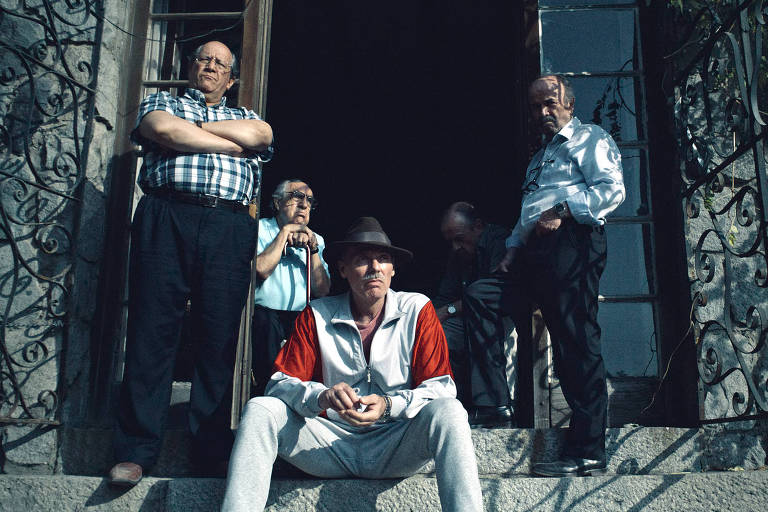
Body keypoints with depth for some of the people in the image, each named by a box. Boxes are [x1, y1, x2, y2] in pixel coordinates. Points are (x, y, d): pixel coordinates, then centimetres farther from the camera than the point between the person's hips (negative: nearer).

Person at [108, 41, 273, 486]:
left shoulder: (243, 116, 29)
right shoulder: (161, 102, 23)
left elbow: (260, 134, 3)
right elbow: (164, 131, -2)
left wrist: (194, 127, 5)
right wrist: (232, 143, 3)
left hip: (229, 227, 2)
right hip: (166, 216, -1)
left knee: (220, 336, -4)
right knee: (152, 330, -6)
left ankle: (214, 447, 2)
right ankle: (136, 450, -3)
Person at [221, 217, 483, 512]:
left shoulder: (417, 309, 1)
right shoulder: (317, 315, 3)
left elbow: (441, 387, -4)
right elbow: (280, 383, -3)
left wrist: (389, 405, -23)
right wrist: (322, 397, -26)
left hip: (394, 448, -1)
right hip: (331, 448, 1)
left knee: (448, 410, -29)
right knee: (260, 410, -21)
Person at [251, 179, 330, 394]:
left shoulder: (315, 240, 20)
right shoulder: (259, 229, 8)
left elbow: (322, 290, 8)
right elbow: (261, 270, -13)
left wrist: (312, 249, -3)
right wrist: (285, 231, -3)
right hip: (264, 313, -3)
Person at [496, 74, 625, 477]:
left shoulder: (590, 138, 10)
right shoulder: (539, 159, 34)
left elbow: (611, 189, -6)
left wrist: (562, 211, -16)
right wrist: (513, 248, 16)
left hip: (571, 242, -9)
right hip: (533, 249, 9)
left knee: (576, 341, -14)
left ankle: (588, 452, -14)